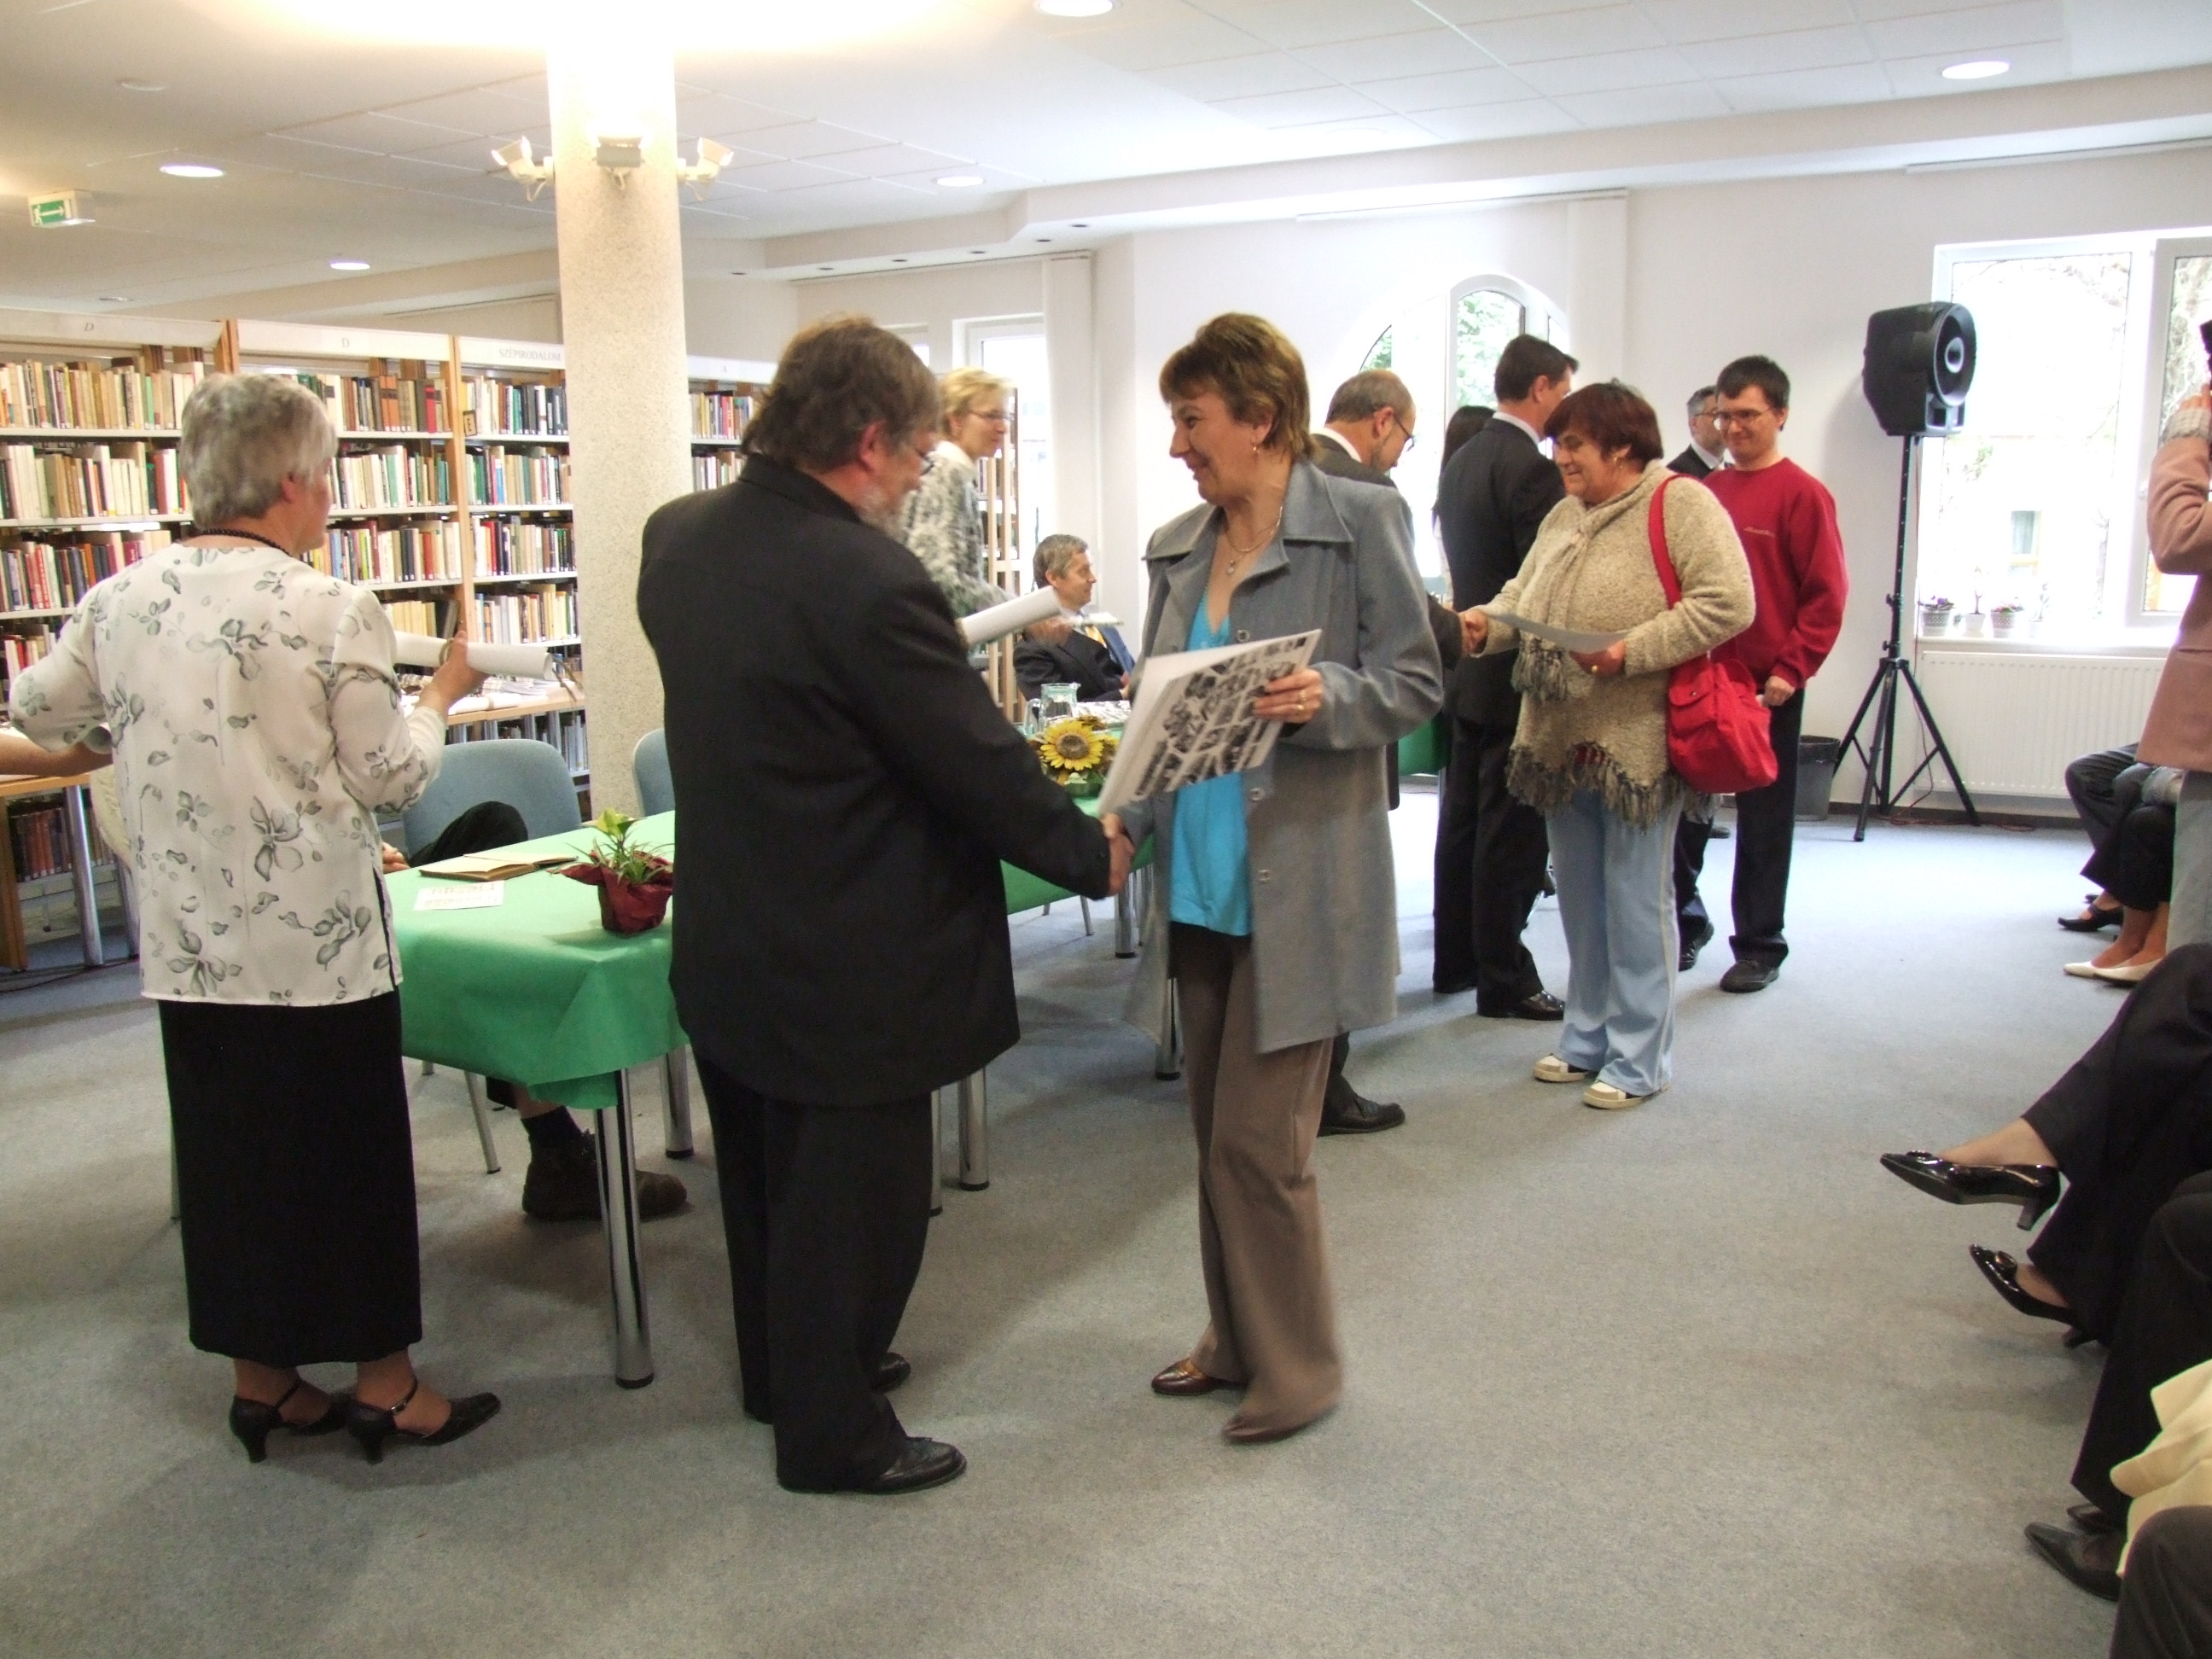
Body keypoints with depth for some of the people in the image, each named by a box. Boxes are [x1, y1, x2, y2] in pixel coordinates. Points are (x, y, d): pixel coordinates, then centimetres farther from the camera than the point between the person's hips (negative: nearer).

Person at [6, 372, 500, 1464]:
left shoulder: (118, 604, 1)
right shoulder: (334, 613, -14)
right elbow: (391, 779, -9)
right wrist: (440, 696, 9)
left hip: (189, 947, 5)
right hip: (318, 943, -5)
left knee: (228, 1154, 15)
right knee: (349, 1152, 7)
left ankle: (259, 1380, 28)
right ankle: (382, 1383, 19)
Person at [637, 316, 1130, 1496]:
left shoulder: (675, 538, -1)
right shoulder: (870, 584, -27)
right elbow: (981, 763, -20)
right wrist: (1093, 852, -5)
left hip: (726, 944, 9)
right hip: (850, 968, -8)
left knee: (767, 1181, 24)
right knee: (855, 1197, 10)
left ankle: (782, 1369, 45)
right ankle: (834, 1431, 27)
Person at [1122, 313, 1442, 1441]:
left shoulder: (1359, 522, -7)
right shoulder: (1176, 547, 10)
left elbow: (1417, 682, -6)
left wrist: (1327, 697, -25)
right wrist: (1127, 816, -1)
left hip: (1300, 884, -6)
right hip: (1201, 878, 7)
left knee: (1258, 1138, -3)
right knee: (1215, 1130, 15)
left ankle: (1297, 1365, 18)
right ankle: (1236, 1337, 33)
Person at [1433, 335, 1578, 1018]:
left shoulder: (1459, 462, 10)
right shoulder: (1533, 470, -17)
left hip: (1468, 669, 9)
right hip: (1516, 677, -9)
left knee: (1462, 821, 15)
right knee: (1510, 834, -2)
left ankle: (1456, 960, 25)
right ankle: (1504, 980, 5)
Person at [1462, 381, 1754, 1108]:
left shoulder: (1680, 503, -8)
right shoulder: (1564, 515, 16)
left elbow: (1728, 603, -17)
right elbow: (1525, 595, 18)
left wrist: (1631, 652, -21)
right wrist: (1487, 622, -4)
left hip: (1638, 740, -8)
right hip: (1561, 738, 8)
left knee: (1633, 898, 0)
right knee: (1578, 894, 15)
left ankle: (1639, 1059, 12)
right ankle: (1588, 1039, 28)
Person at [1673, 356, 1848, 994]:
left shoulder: (1802, 494, -5)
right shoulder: (1706, 491, 9)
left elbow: (1826, 596, -7)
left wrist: (1791, 670, -14)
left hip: (1766, 685, -4)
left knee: (1763, 820, 5)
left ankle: (1759, 946, 16)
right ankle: (1686, 920, 24)